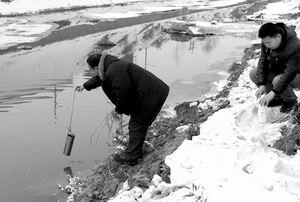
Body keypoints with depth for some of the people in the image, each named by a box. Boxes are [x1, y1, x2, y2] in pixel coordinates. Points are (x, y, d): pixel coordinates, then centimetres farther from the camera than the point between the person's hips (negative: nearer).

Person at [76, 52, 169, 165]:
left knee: (137, 126, -2)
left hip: (150, 97, -11)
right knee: (136, 125, 18)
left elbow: (124, 92, -26)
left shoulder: (114, 71, -24)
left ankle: (130, 157, 7)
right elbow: (99, 78, 32)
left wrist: (119, 109, -8)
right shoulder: (110, 66, 11)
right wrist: (85, 86, 46)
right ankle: (136, 152, 31)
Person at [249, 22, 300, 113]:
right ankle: (278, 98, 2)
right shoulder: (267, 41, -15)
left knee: (278, 80, -36)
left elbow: (290, 73, -37)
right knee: (254, 73, -10)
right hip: (278, 71, 7)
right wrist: (262, 84, -21)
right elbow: (263, 61, -11)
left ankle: (291, 101, -3)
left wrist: (273, 92, -40)